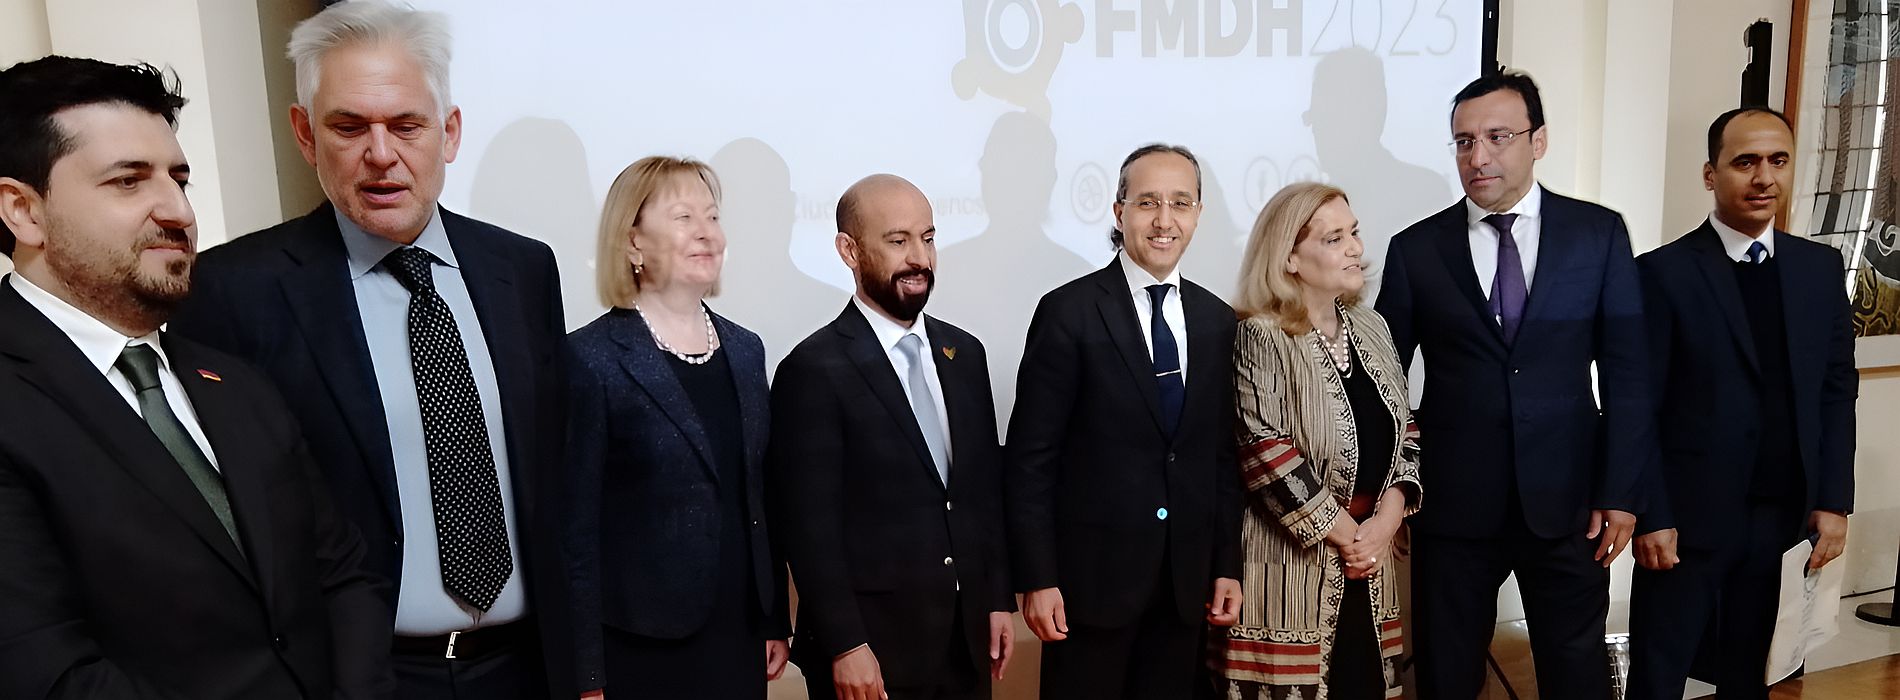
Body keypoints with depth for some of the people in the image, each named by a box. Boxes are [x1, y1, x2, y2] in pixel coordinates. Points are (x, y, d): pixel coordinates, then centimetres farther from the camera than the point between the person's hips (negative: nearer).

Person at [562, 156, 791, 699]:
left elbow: (759, 496, 11)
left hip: (740, 634, 5)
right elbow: (576, 522, -11)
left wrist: (776, 621, 10)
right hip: (642, 644, -5)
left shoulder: (745, 349, 7)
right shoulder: (592, 358, -11)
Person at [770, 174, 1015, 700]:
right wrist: (844, 646, -15)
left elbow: (987, 487, 10)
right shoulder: (814, 370, -13)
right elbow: (810, 524, -14)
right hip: (871, 646, -5)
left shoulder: (964, 353, 7)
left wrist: (998, 598, 8)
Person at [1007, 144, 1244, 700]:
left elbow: (1224, 454, 10)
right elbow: (1032, 456, -10)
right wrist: (1037, 578, -12)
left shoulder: (1218, 321, 7)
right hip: (1091, 574, -4)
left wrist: (1227, 565, 7)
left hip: (1187, 580, 5)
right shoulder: (1069, 312, -9)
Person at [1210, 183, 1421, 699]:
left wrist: (1386, 520, -4)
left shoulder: (1371, 327, 9)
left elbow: (1405, 428, 10)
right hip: (1293, 562, -6)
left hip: (1369, 563, 6)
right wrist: (1345, 535, -11)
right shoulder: (1260, 337, -12)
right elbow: (1267, 453, -17)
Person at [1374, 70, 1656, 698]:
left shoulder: (1599, 234, 1)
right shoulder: (1415, 249, -1)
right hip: (1453, 502, 0)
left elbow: (1626, 371, 1)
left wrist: (1621, 492, -3)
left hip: (1567, 499, 1)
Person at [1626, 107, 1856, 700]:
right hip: (1689, 516, -4)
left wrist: (1833, 499, 4)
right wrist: (1651, 516, -12)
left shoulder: (1820, 267, 6)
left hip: (1782, 515, 5)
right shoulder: (1664, 273, -9)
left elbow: (1837, 391, 9)